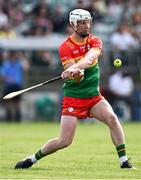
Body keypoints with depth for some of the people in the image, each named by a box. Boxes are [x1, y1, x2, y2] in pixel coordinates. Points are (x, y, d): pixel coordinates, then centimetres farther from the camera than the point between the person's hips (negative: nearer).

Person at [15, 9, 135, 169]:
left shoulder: (95, 41, -1)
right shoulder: (65, 47, -9)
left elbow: (89, 58, -25)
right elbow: (78, 78, -19)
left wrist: (74, 68, -43)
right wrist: (77, 73, -44)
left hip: (93, 96, 3)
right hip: (73, 98, -3)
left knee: (112, 118, -23)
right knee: (64, 141, -8)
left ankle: (124, 160, -15)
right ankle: (32, 159, 13)